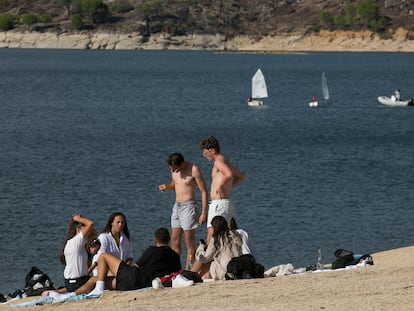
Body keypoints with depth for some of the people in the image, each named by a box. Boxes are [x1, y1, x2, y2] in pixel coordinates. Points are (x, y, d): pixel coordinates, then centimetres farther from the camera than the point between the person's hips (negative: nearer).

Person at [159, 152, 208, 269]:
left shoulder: (193, 170, -13)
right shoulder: (174, 171, 7)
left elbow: (204, 192, -10)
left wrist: (203, 213, -14)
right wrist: (166, 186, 1)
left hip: (189, 206, -8)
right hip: (177, 206, 8)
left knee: (189, 242, -6)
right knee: (174, 241, 7)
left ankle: (188, 270, -6)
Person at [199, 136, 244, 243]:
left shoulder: (219, 161, -11)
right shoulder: (226, 162, 18)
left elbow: (229, 174, -33)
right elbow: (240, 177, 34)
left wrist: (220, 187, -21)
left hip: (219, 204, -10)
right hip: (228, 203, 10)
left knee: (211, 235, -16)